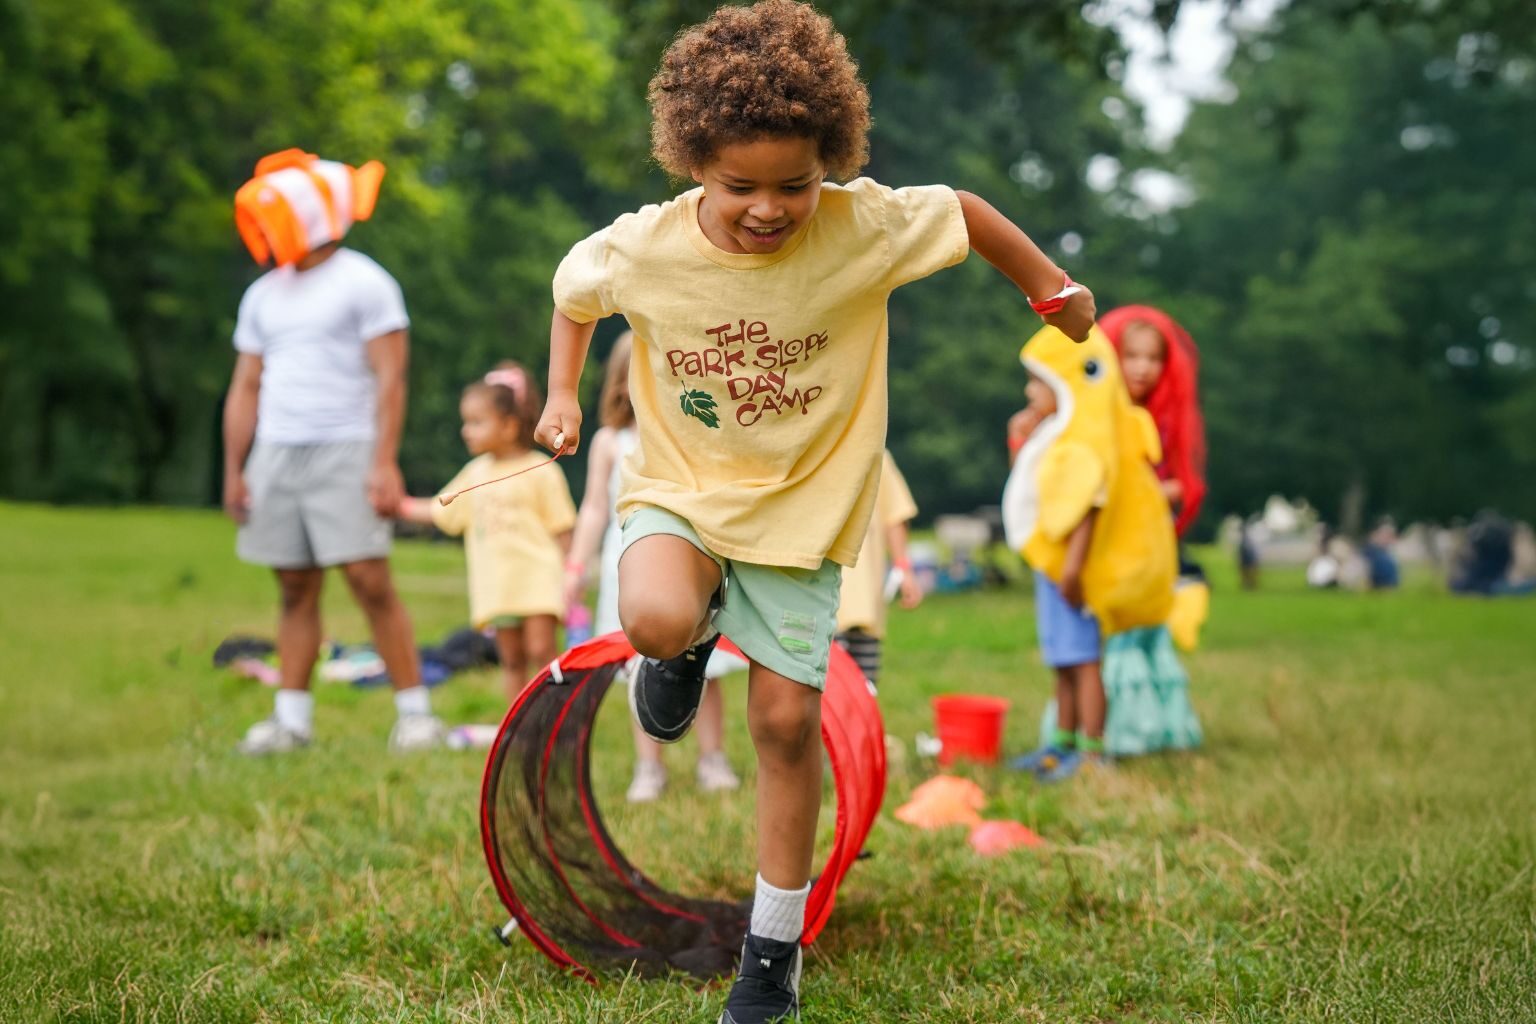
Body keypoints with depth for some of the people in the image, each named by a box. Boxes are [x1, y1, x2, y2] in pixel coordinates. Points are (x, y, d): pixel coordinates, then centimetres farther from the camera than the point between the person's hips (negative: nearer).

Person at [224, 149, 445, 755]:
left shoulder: (364, 283, -2)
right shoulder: (263, 295, 17)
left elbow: (389, 379, -8)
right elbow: (245, 389, 19)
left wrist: (384, 464, -16)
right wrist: (233, 471, 13)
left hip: (343, 454, -5)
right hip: (275, 455, 6)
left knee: (370, 582, -9)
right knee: (295, 590, 5)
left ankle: (414, 711, -3)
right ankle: (292, 717, 8)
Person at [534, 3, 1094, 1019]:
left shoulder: (864, 225, -20)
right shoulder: (642, 248, -16)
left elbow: (962, 210, -1)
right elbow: (574, 288, 7)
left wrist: (1053, 287, 10)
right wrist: (562, 395, 4)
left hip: (804, 508, 0)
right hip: (682, 488, 0)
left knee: (788, 723, 1)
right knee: (655, 621, -33)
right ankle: (691, 639, 10)